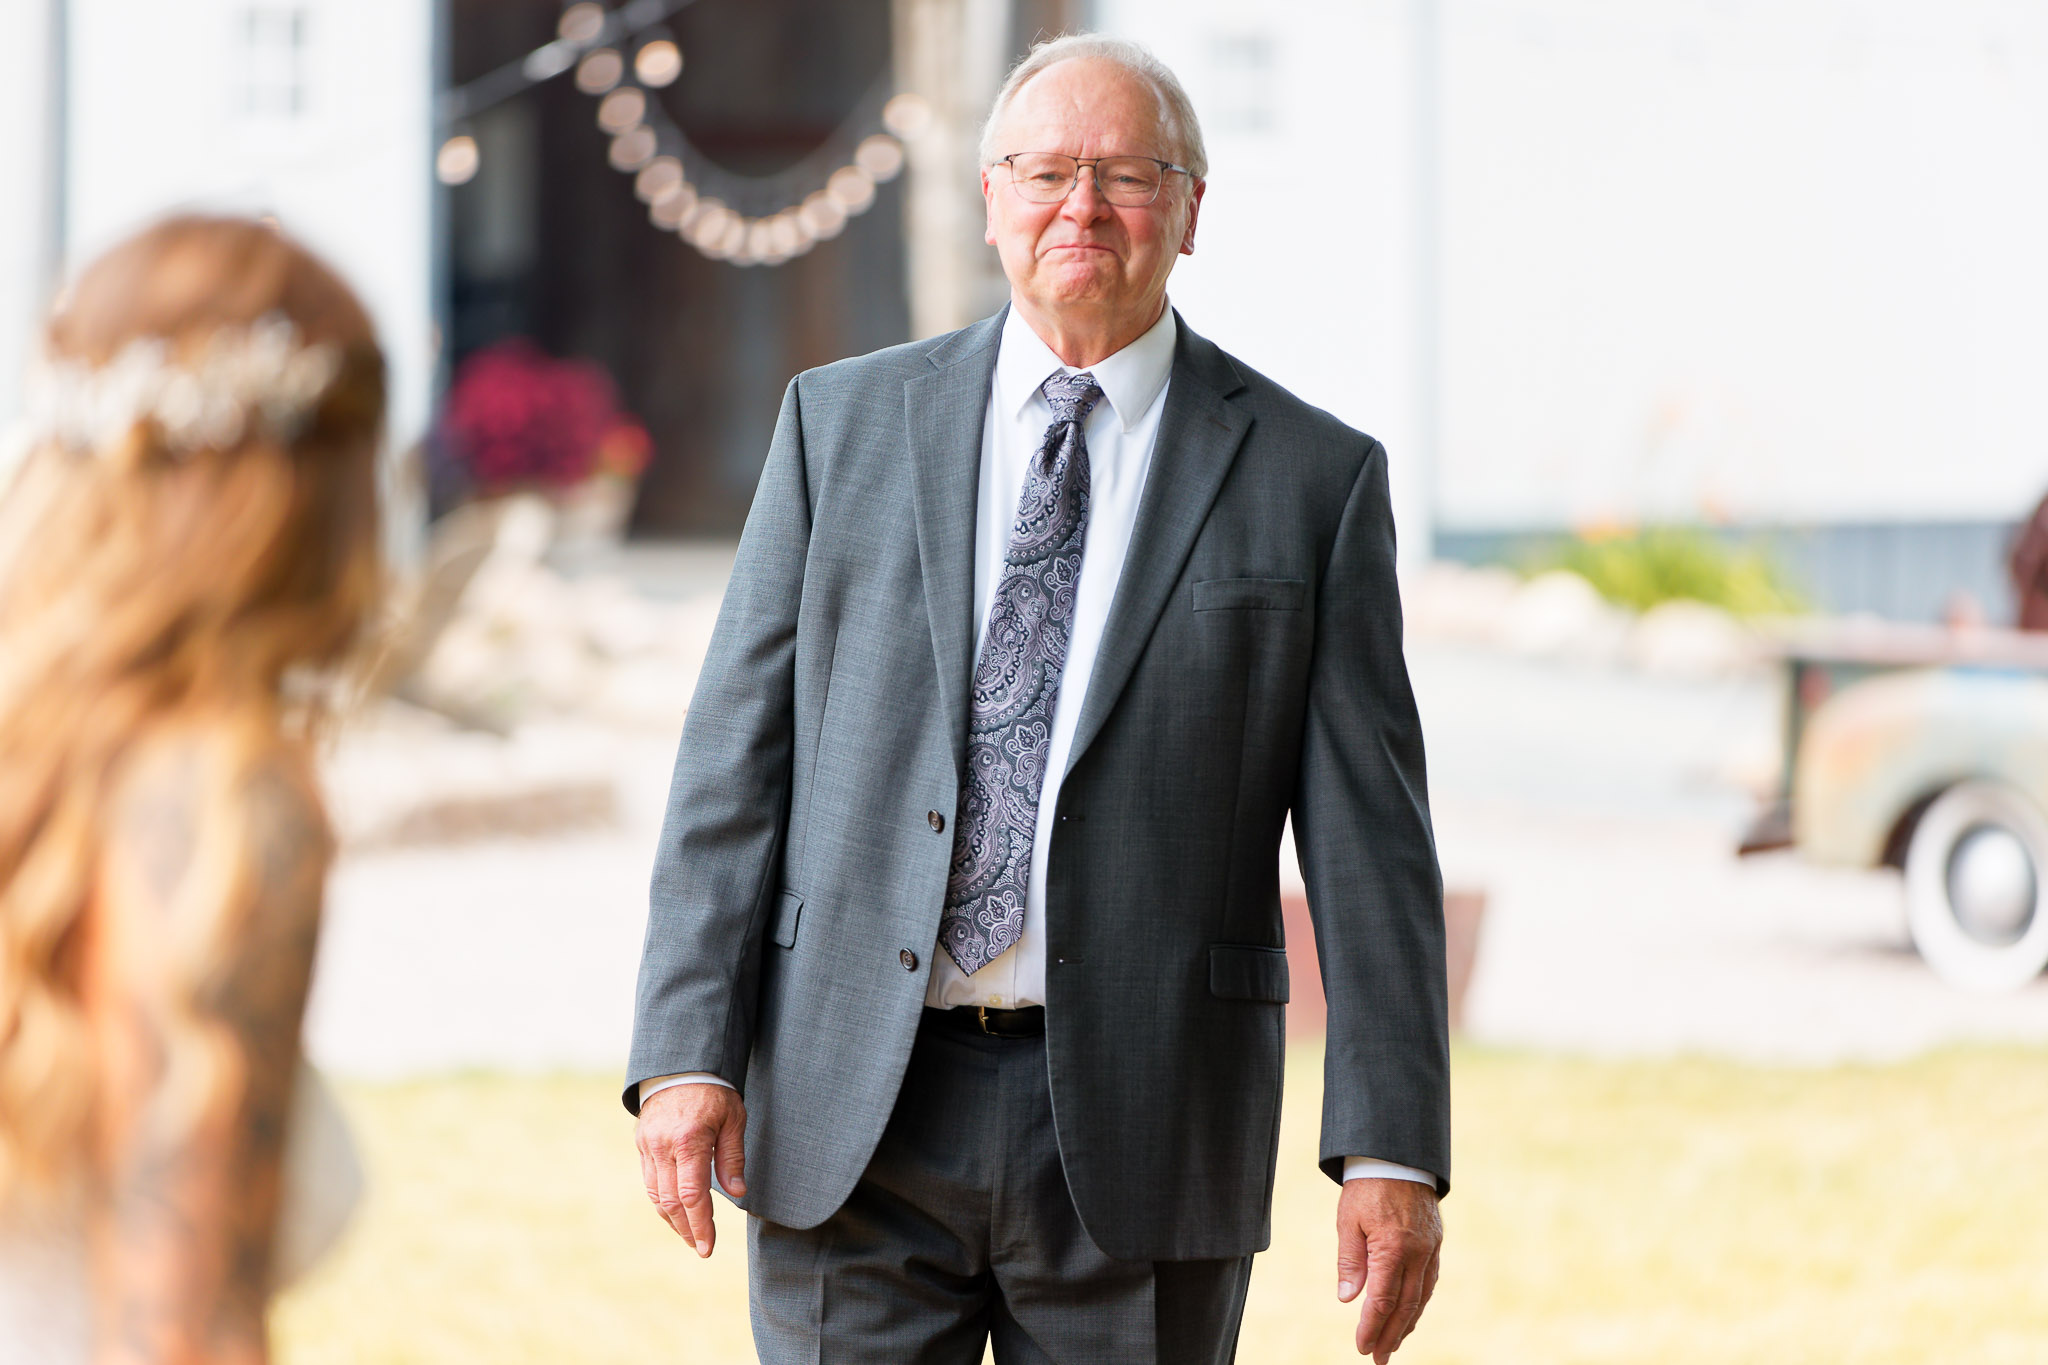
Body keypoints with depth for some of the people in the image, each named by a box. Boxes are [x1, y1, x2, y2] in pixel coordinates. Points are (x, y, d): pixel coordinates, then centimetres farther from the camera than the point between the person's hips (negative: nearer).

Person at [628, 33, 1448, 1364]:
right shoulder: (843, 422, 8)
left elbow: (1369, 838, 0)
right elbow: (737, 749, 6)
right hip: (854, 1112, 1)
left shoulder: (1312, 478, 4)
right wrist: (690, 1050, -4)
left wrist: (1392, 1151, -7)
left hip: (1136, 1130, -1)